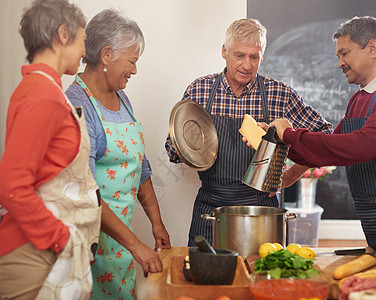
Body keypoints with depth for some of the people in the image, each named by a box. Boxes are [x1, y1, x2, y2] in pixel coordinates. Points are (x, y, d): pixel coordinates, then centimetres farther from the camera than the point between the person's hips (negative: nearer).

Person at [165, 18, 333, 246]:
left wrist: (293, 173, -3)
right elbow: (174, 151, 7)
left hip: (261, 208, -1)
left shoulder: (280, 94, -3)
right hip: (209, 208, 1)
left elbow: (324, 133, 7)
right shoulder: (198, 90, 0)